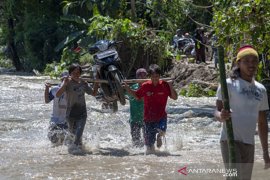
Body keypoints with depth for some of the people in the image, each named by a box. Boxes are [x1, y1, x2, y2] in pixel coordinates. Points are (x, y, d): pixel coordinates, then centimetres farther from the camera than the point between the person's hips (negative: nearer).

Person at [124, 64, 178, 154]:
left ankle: (159, 137, 6)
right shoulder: (145, 86, -3)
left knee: (162, 130, -30)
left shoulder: (164, 85, -4)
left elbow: (175, 97, -3)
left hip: (161, 116, -1)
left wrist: (170, 86, -16)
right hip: (148, 117, 1)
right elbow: (137, 96, 13)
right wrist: (128, 89, -1)